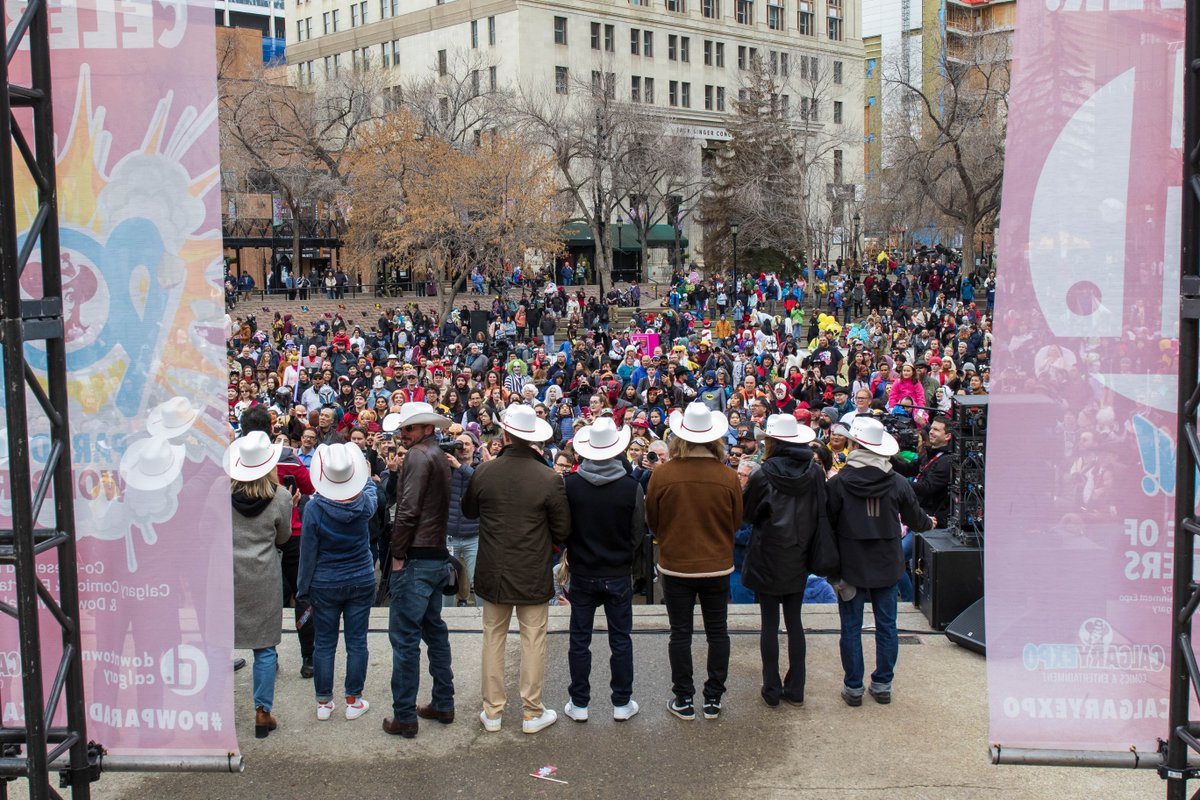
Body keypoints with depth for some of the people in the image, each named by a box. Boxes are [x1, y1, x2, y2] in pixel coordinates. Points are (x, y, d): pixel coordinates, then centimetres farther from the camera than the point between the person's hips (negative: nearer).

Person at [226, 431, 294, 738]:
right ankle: (262, 712, 8)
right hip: (264, 579, -1)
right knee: (264, 646, 6)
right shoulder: (280, 497, -8)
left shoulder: (224, 491, -7)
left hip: (226, 574, 1)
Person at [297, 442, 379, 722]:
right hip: (362, 582, 1)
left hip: (325, 586, -1)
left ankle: (323, 702, 17)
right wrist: (366, 474, 35)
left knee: (324, 644, 9)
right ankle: (354, 702, 14)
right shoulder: (365, 502, -10)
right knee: (357, 642, 8)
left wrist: (304, 589, 3)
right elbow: (371, 490, 17)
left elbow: (308, 553, -8)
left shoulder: (314, 507, -15)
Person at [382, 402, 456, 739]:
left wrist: (398, 555, -13)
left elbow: (408, 510, -20)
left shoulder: (419, 456, -13)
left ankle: (404, 716, -1)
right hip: (437, 556, 10)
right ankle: (443, 704, 23)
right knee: (434, 629, 17)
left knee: (404, 635, -5)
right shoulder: (440, 457, 16)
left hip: (416, 559, -10)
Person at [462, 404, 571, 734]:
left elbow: (469, 511, 10)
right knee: (533, 640, 7)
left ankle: (492, 712, 20)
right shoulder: (549, 479, -14)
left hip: (493, 571, 2)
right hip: (534, 574, -2)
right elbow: (562, 531, -6)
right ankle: (532, 713, 14)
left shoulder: (484, 472, -8)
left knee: (493, 638, 13)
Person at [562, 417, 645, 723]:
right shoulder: (632, 487, -14)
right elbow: (638, 534, -4)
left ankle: (579, 704, 17)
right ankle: (622, 703, 18)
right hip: (619, 575, 0)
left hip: (582, 574, 0)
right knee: (621, 640, 11)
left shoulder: (569, 484, -13)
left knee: (580, 640, 10)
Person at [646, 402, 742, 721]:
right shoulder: (728, 477, -12)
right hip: (717, 566, 1)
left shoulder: (662, 474, -15)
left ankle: (684, 700, 16)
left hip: (675, 565, -1)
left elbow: (652, 521, -1)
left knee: (680, 634, 9)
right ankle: (713, 700, 19)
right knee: (717, 632, 13)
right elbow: (736, 523, 2)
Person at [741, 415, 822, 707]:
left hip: (768, 557, -4)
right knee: (794, 620, 12)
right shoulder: (815, 472, -4)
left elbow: (747, 514, -3)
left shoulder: (764, 476, -16)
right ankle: (796, 689, 16)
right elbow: (822, 514, 4)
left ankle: (772, 689, 10)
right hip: (799, 558, 4)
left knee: (770, 622, 5)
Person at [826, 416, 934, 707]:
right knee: (886, 626, 13)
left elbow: (827, 524, -8)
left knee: (851, 627, 7)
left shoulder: (839, 482, -13)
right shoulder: (897, 483, -6)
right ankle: (883, 684, 19)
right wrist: (929, 523, 31)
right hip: (887, 566, 2)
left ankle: (853, 687, 13)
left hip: (851, 566, -2)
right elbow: (915, 519, 8)